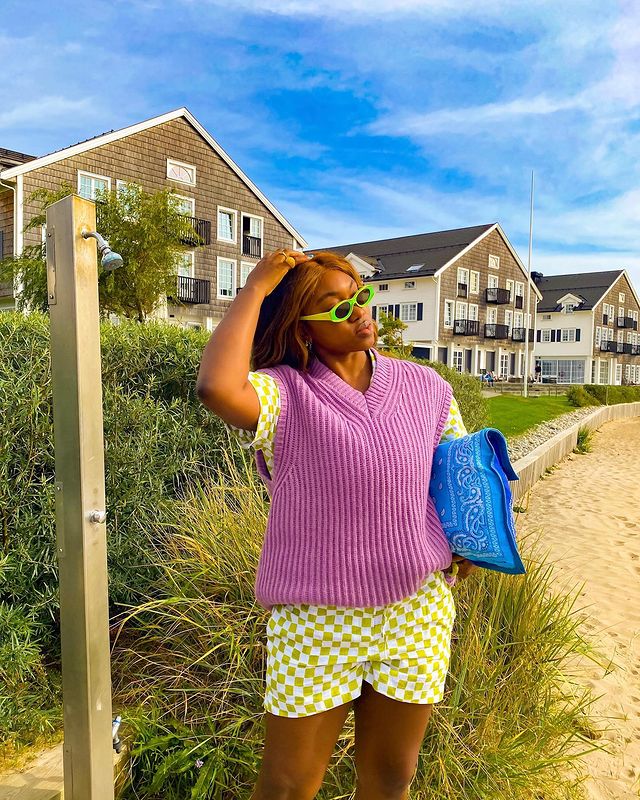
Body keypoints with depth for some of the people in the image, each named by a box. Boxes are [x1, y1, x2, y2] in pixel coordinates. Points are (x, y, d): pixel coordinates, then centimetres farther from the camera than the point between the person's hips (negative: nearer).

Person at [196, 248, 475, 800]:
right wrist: (256, 288, -21)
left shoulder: (426, 387, 2)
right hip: (316, 620, -3)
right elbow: (217, 388, -32)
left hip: (419, 610, 4)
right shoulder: (284, 393, -11)